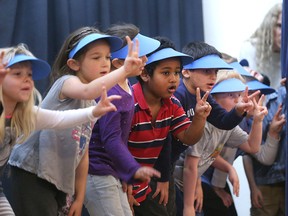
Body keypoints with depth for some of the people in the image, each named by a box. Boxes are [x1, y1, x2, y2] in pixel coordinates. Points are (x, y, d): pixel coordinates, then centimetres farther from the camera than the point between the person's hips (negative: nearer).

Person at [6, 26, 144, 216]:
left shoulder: (92, 104, 15)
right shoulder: (66, 82, -10)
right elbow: (87, 91, -36)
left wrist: (79, 198, 14)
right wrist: (124, 71, -46)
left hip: (59, 179, 9)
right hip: (32, 173, -8)